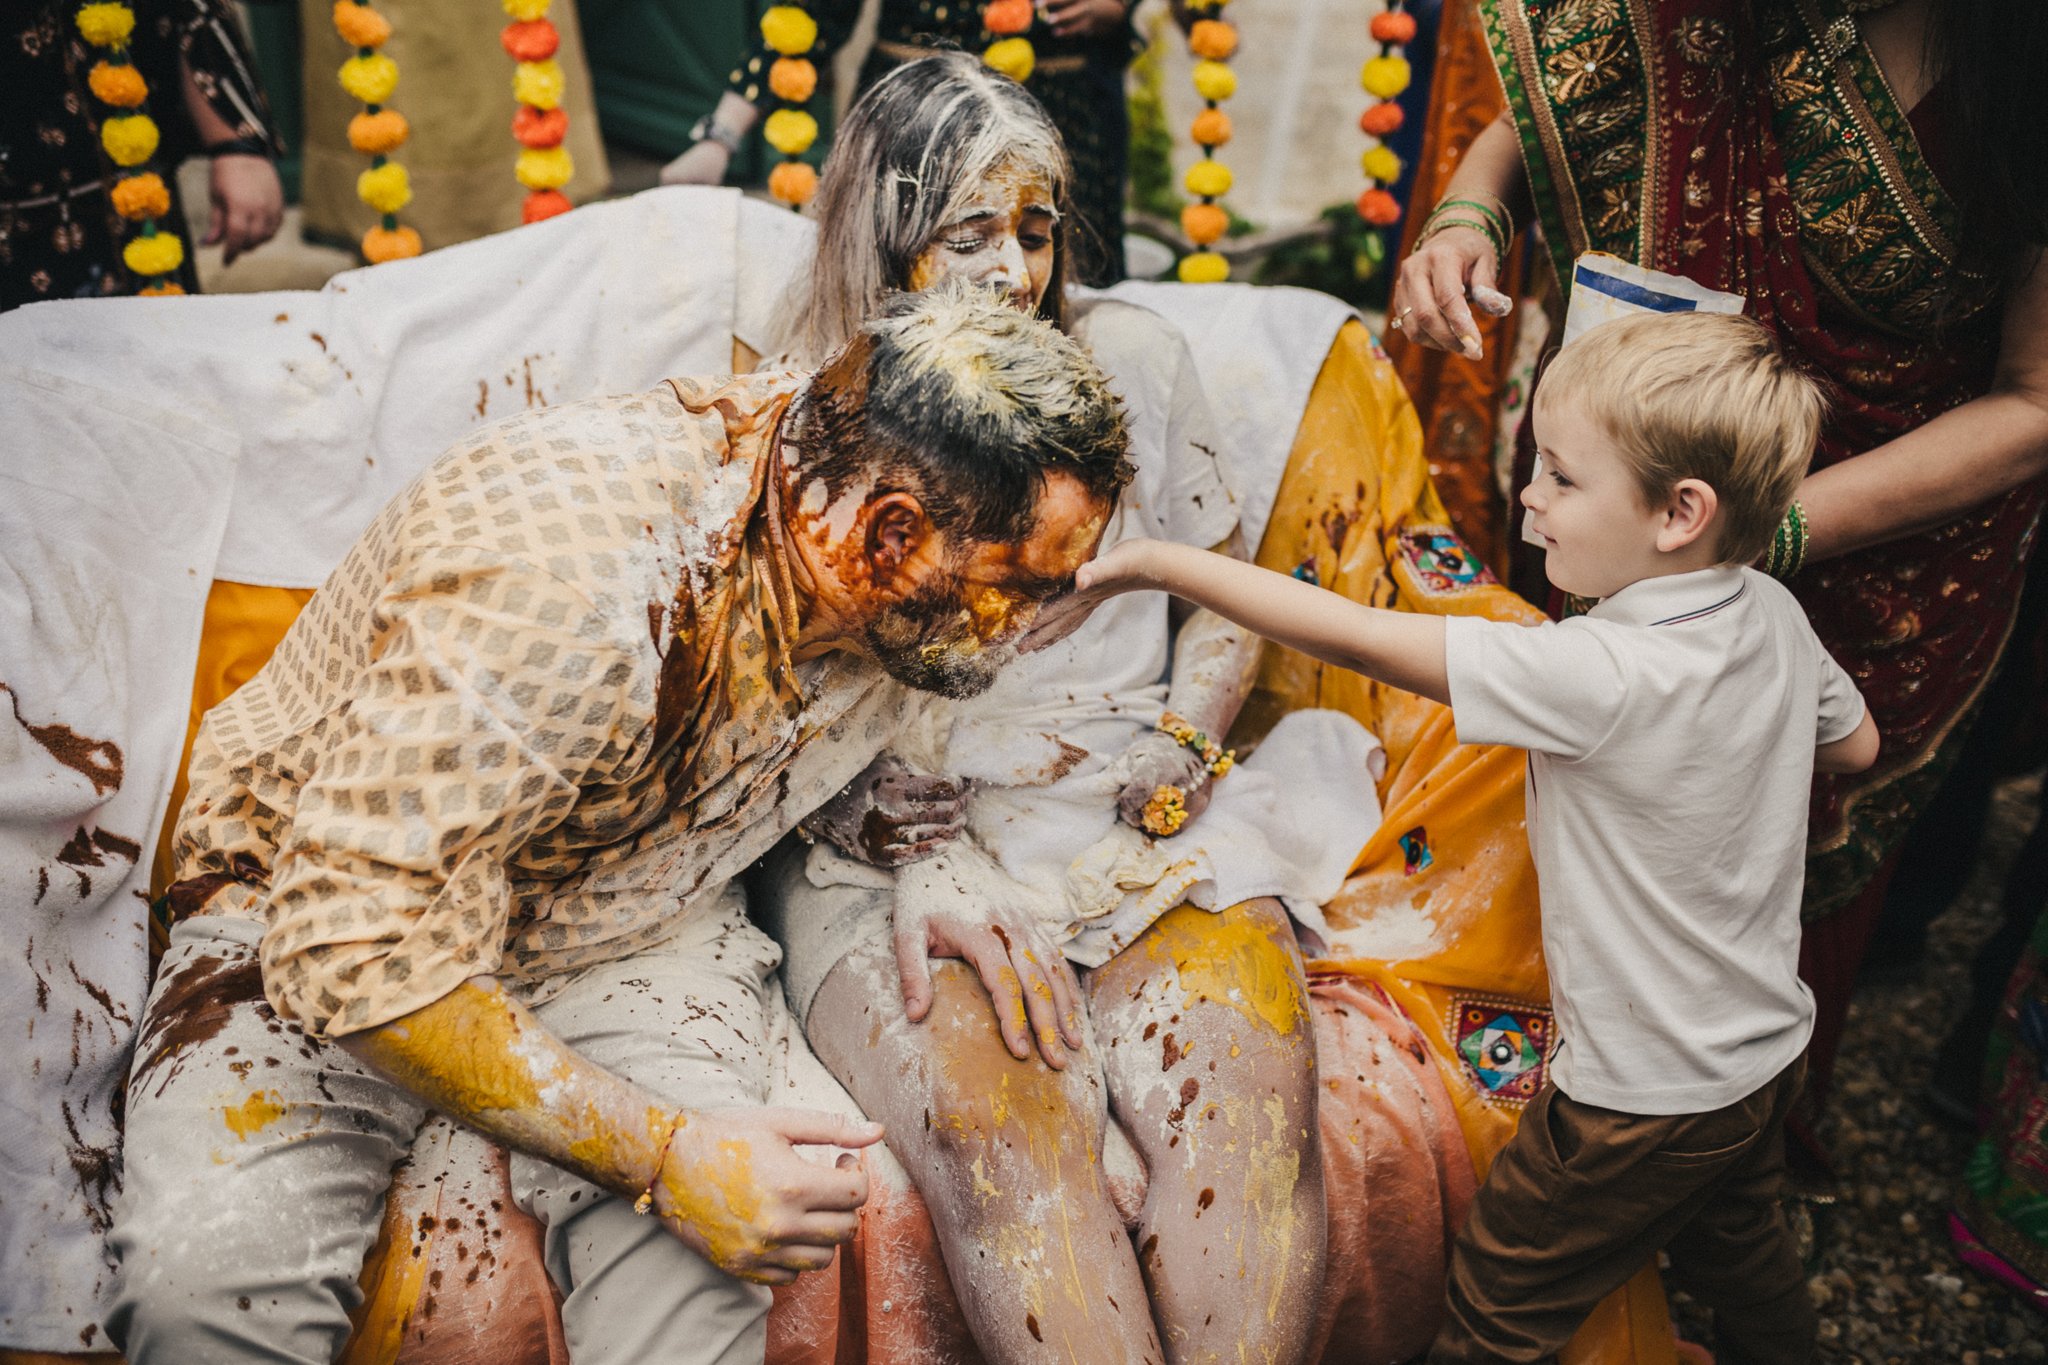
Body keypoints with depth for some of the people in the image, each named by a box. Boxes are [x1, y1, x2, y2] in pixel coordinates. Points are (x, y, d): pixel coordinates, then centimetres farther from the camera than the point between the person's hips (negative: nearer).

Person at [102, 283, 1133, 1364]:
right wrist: (664, 1154, -34)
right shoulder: (557, 584, -36)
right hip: (315, 908, -3)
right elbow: (357, 952, -34)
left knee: (693, 1266, -28)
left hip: (629, 927, 4)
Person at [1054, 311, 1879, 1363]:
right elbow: (1856, 743, 10)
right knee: (1741, 1259, 33)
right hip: (1769, 1054, 8)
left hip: (1647, 1099, -8)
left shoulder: (1600, 677, -35)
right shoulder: (1775, 616, -10)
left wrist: (1157, 561, -29)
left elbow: (1359, 641, -35)